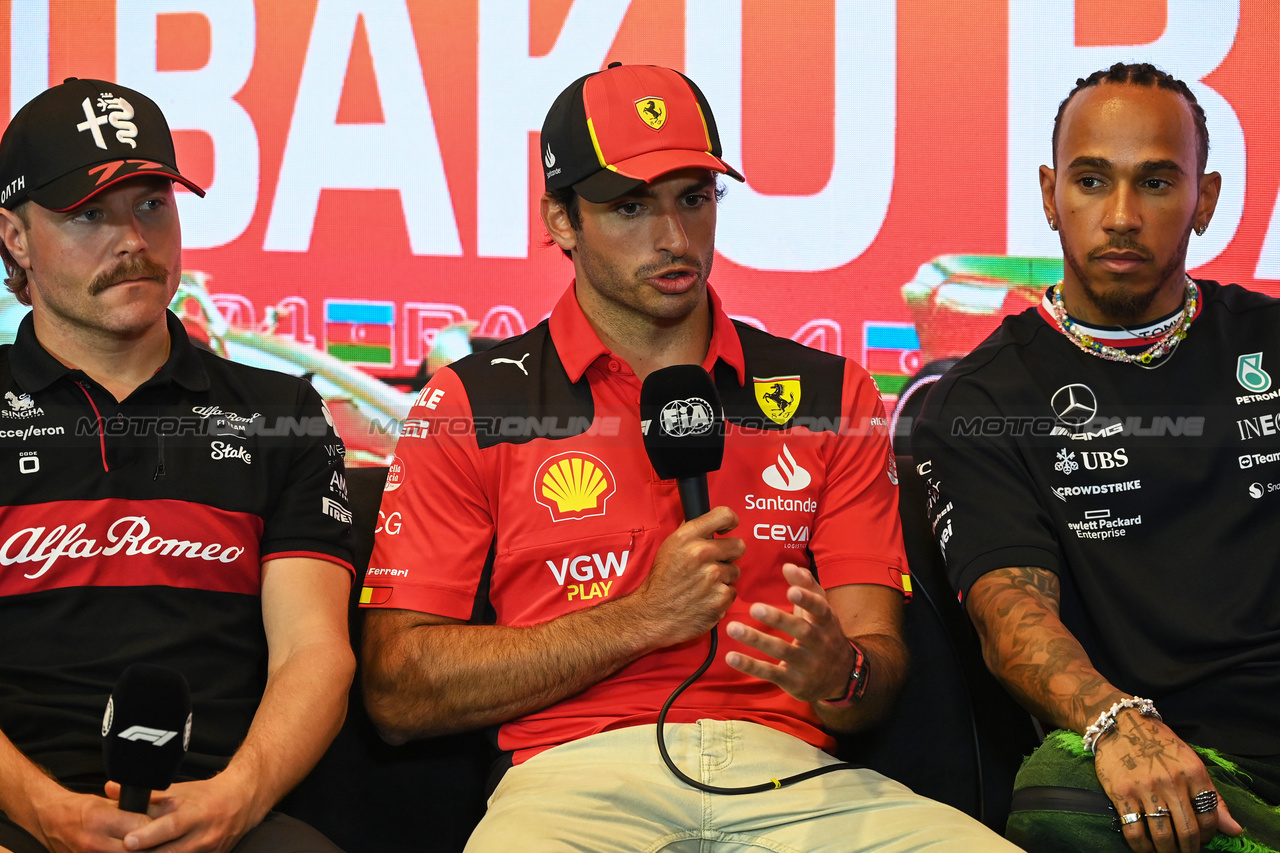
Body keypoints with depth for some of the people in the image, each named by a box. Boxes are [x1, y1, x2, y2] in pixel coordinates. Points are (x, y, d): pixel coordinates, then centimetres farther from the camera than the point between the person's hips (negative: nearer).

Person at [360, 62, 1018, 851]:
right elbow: (397, 695, 2)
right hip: (576, 775, -1)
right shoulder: (471, 405, 10)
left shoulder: (829, 395, 18)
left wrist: (836, 674, -13)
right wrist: (645, 617, -4)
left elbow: (879, 662, 13)